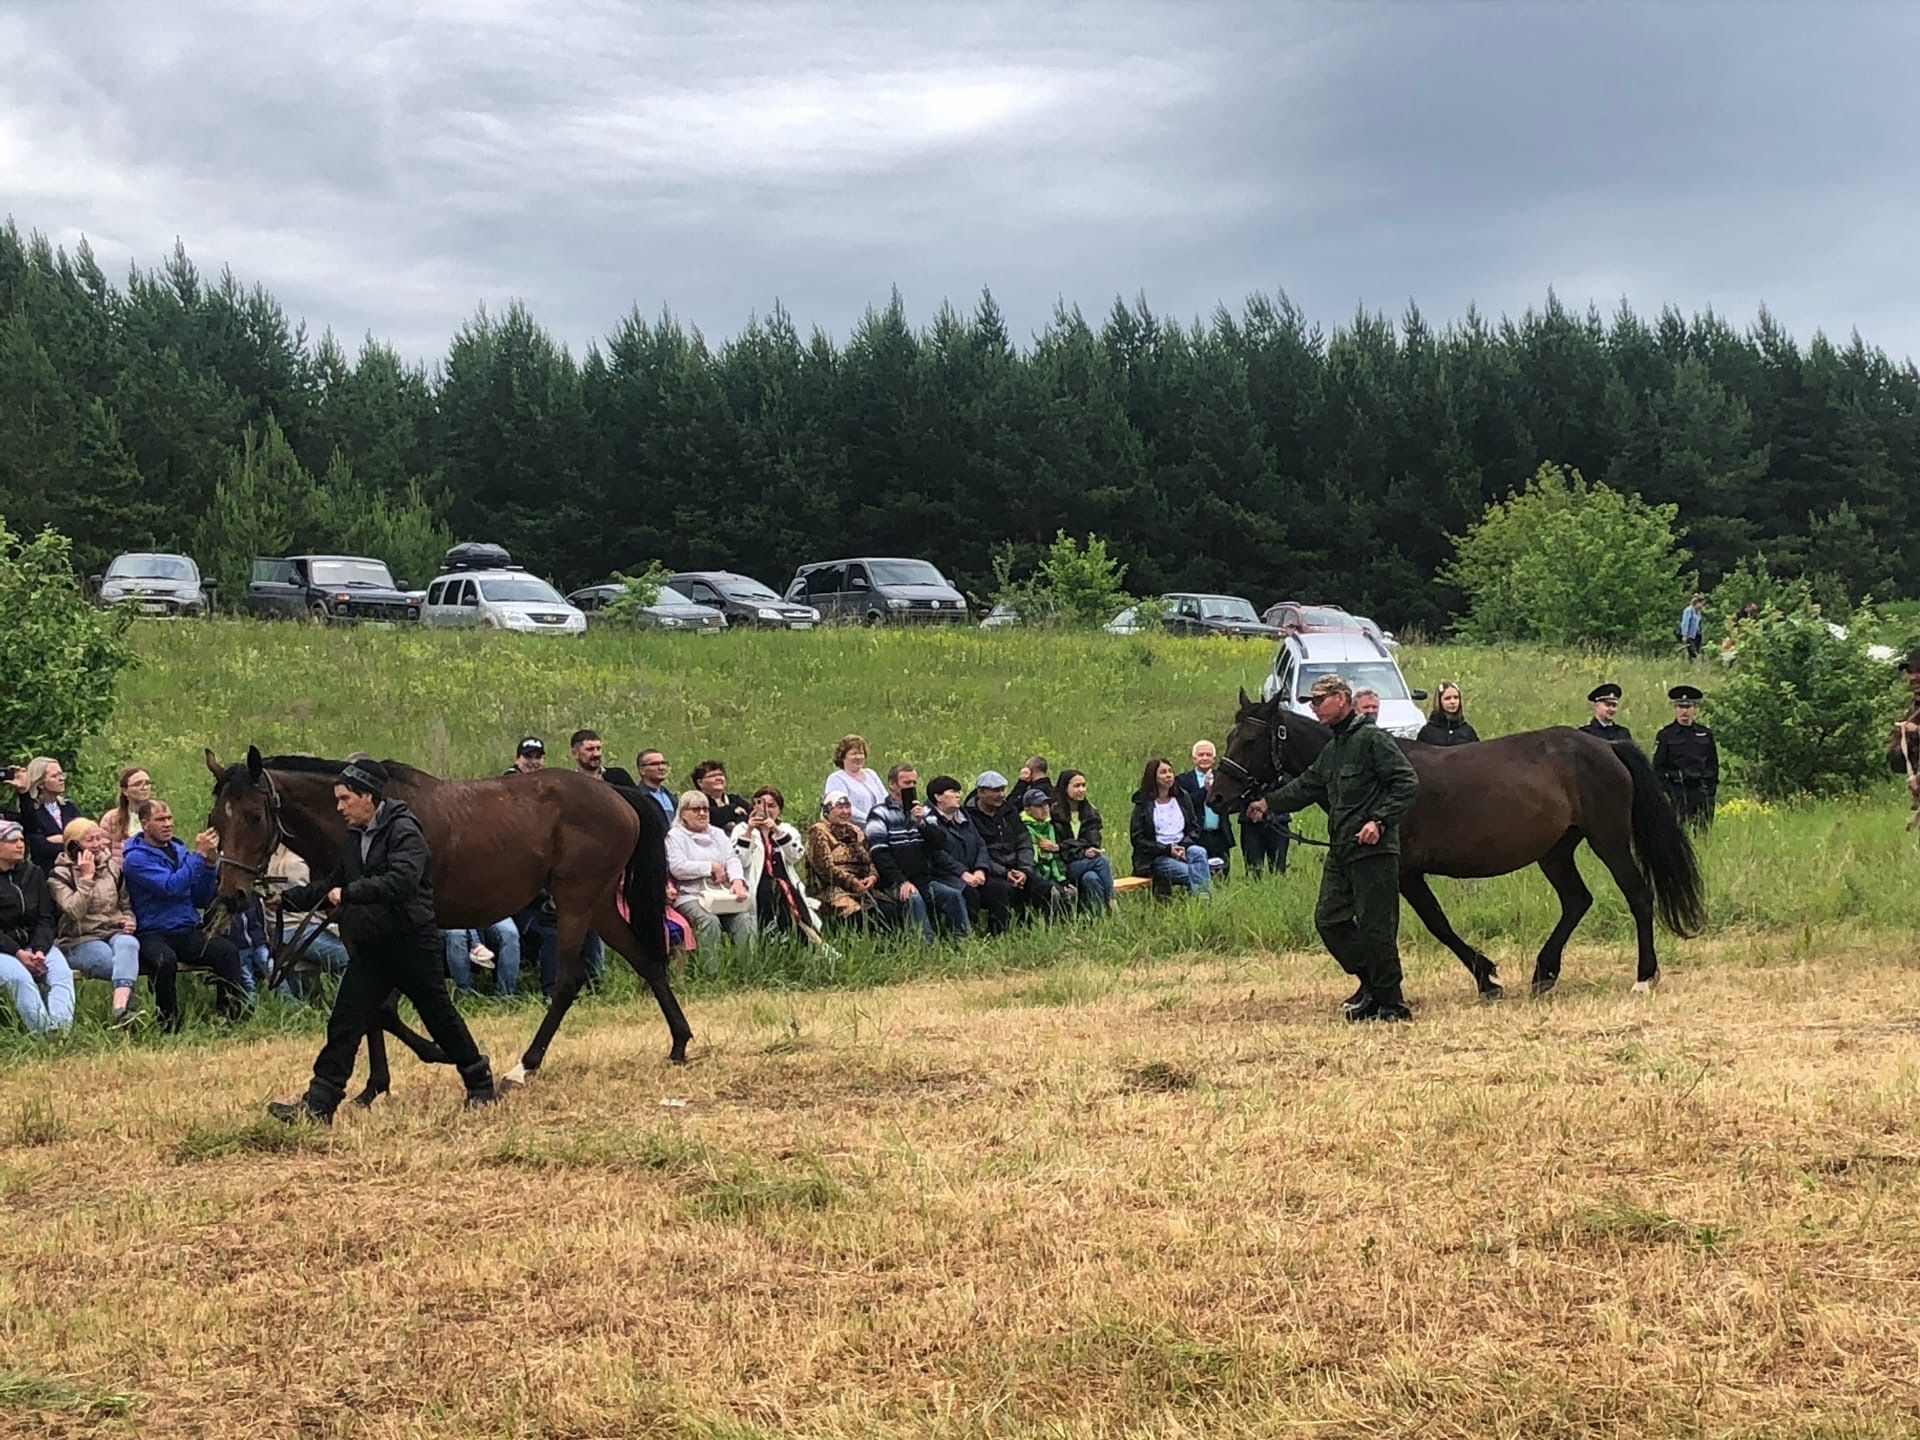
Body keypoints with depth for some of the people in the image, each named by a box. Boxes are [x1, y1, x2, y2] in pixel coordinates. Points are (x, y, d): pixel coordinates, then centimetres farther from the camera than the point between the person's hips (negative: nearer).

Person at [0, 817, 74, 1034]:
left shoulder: (34, 874, 12)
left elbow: (46, 918, 7)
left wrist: (40, 950, -11)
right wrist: (18, 953, -19)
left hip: (34, 944, 4)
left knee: (62, 973, -25)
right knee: (19, 977, -34)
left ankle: (61, 1029, -42)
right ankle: (41, 1030, -41)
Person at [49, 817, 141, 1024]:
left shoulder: (112, 867, 17)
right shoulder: (60, 875, 2)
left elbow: (126, 904, 26)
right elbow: (75, 912, -13)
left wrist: (129, 920, 4)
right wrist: (87, 877, -12)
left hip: (114, 932, 3)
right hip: (80, 941, -3)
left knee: (128, 944, -37)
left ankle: (121, 1008, -55)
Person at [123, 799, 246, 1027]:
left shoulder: (179, 851, 15)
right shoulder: (136, 858, -4)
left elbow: (203, 900, 12)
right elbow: (170, 887, -20)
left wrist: (209, 863, -3)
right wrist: (199, 855, -18)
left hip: (189, 932, 5)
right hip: (152, 934, -5)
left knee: (226, 950, -23)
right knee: (165, 961, -37)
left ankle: (231, 1012, -19)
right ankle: (169, 1022, -20)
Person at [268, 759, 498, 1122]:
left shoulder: (403, 831, -15)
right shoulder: (354, 837, 12)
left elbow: (401, 881, -30)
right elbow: (332, 884, 24)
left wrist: (349, 893, -31)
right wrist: (289, 899, 15)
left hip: (410, 942, -7)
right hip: (370, 948, 7)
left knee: (439, 1016, 6)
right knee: (345, 1023, 0)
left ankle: (481, 1085, 23)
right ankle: (318, 1103, -2)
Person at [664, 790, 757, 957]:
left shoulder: (718, 834, 24)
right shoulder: (675, 836, 8)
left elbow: (732, 860, 11)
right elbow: (677, 868, -8)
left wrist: (737, 881, -11)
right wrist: (712, 867, -4)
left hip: (722, 895, 4)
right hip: (691, 896, -4)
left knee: (744, 919, -24)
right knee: (710, 921, -34)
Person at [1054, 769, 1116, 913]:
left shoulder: (1091, 813, 16)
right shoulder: (1054, 813, -2)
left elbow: (1094, 842, 6)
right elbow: (1060, 846, -7)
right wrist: (1083, 853, -18)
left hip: (1089, 861, 4)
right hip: (1065, 867, -4)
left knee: (1091, 878, -33)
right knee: (1102, 861, -30)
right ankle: (1111, 902, -34)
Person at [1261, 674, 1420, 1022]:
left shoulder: (1372, 739, -10)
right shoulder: (1331, 751, 19)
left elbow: (1407, 784, -16)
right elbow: (1305, 788, 25)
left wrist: (1380, 821, -24)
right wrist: (1268, 804, 18)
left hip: (1374, 850, -10)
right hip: (1340, 851, 10)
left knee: (1375, 927, -6)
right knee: (1329, 920, 10)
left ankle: (1391, 1003, 3)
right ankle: (1371, 981, 21)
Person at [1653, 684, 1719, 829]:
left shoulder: (1706, 734, 12)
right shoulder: (1665, 735, 3)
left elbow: (1713, 764, 15)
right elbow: (1658, 767, 1)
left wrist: (1712, 790, 7)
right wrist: (1664, 793, -7)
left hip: (1702, 791, 3)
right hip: (1676, 792, -3)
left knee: (1703, 832, 0)